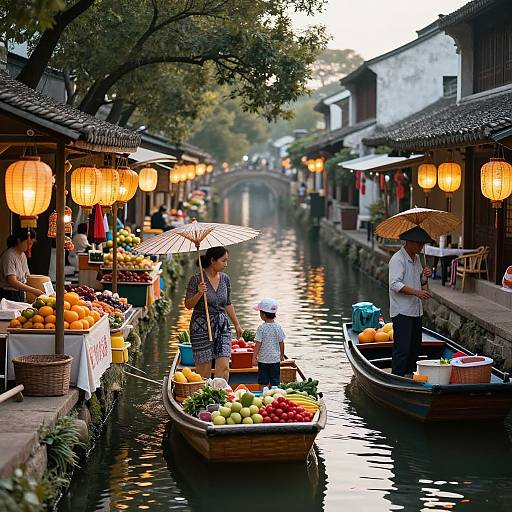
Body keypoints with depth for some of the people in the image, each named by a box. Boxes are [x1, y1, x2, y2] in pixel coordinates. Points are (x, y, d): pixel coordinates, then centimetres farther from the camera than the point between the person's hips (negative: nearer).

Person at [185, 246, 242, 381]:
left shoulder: (225, 279, 6)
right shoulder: (197, 279, -9)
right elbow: (188, 305, -8)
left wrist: (237, 324, 21)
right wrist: (199, 293, -24)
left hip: (222, 326, 4)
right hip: (202, 328, -4)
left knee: (224, 367, -5)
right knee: (204, 369, 0)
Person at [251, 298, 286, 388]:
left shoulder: (261, 328, -12)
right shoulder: (278, 327, -2)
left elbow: (258, 343, -12)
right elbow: (281, 342, 4)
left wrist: (254, 357, -7)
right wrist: (282, 355, 18)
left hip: (263, 359, -3)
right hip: (275, 358, 3)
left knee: (263, 382, 5)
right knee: (275, 381, 9)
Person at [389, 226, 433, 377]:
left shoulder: (416, 259, 14)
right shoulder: (397, 259, -14)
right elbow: (395, 284, -24)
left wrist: (425, 276, 0)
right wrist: (416, 292, -32)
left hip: (416, 310, 9)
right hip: (401, 312, -9)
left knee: (415, 347, 12)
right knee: (402, 348, -10)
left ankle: (410, 375, 21)